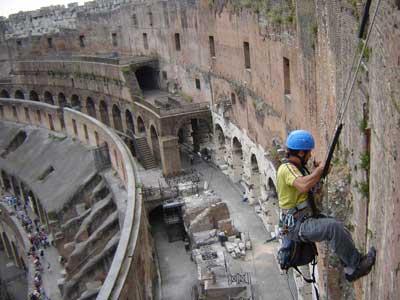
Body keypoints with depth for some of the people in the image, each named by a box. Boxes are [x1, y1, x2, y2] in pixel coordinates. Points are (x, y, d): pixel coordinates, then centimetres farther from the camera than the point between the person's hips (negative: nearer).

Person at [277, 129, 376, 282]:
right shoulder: (286, 169, -17)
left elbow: (310, 188, 24)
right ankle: (356, 263, -13)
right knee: (333, 226, -27)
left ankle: (352, 270, 16)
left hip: (307, 219, 10)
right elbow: (303, 185, -37)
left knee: (343, 234, 5)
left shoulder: (298, 167, 15)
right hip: (297, 225, -10)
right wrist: (319, 170, -21)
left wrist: (317, 173, 7)